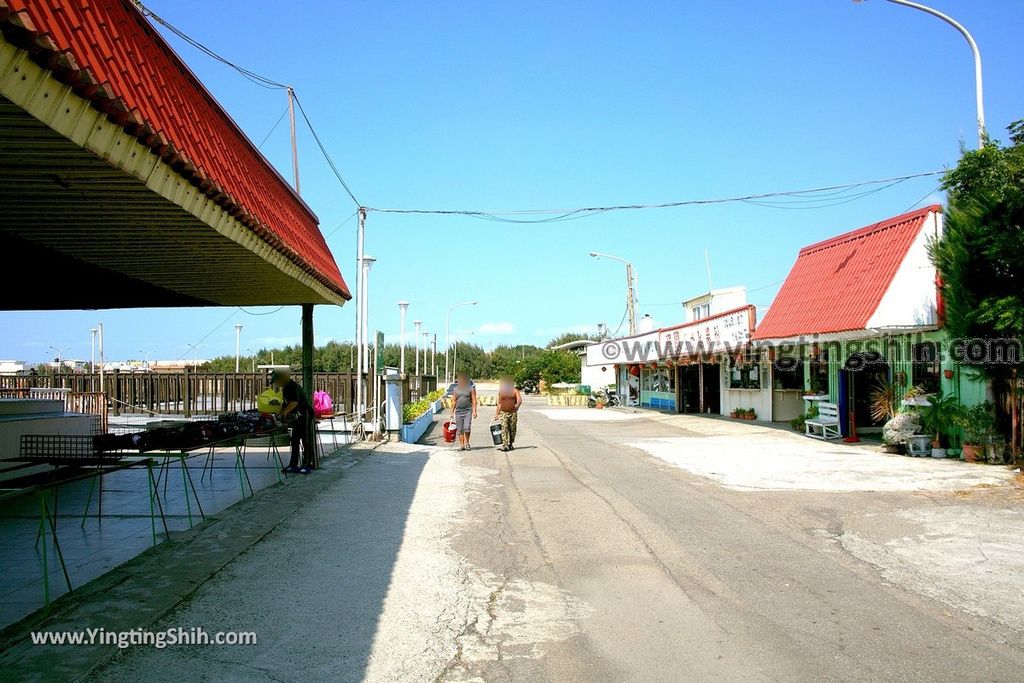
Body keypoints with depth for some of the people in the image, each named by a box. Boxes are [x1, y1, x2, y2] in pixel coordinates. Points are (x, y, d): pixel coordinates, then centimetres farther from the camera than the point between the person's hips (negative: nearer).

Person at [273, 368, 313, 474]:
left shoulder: (292, 386, -16)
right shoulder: (286, 387, 15)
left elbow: (294, 402, -26)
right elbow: (286, 403, 22)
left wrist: (284, 412, -16)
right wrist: (281, 414, 13)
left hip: (304, 413, -11)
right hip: (297, 416, 11)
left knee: (305, 440, -7)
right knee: (295, 440, 14)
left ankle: (307, 465, -4)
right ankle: (293, 465, 20)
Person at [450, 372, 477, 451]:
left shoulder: (471, 388, 4)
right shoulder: (455, 389, 11)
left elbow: (474, 400, 1)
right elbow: (454, 401, 14)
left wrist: (474, 411, -7)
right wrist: (452, 412, 10)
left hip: (468, 411, -3)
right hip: (458, 411, 3)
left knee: (467, 428, -13)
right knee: (459, 430, 2)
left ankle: (467, 443, 4)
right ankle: (461, 445, 8)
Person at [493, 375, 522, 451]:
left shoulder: (515, 391, 2)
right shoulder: (500, 391, 9)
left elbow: (519, 400, -10)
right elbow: (499, 403, 14)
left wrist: (517, 405, -32)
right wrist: (496, 414, 11)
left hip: (513, 413, 0)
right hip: (503, 413, 0)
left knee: (512, 429, 4)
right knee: (504, 428, -11)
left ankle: (511, 444, 17)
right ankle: (505, 445, -16)